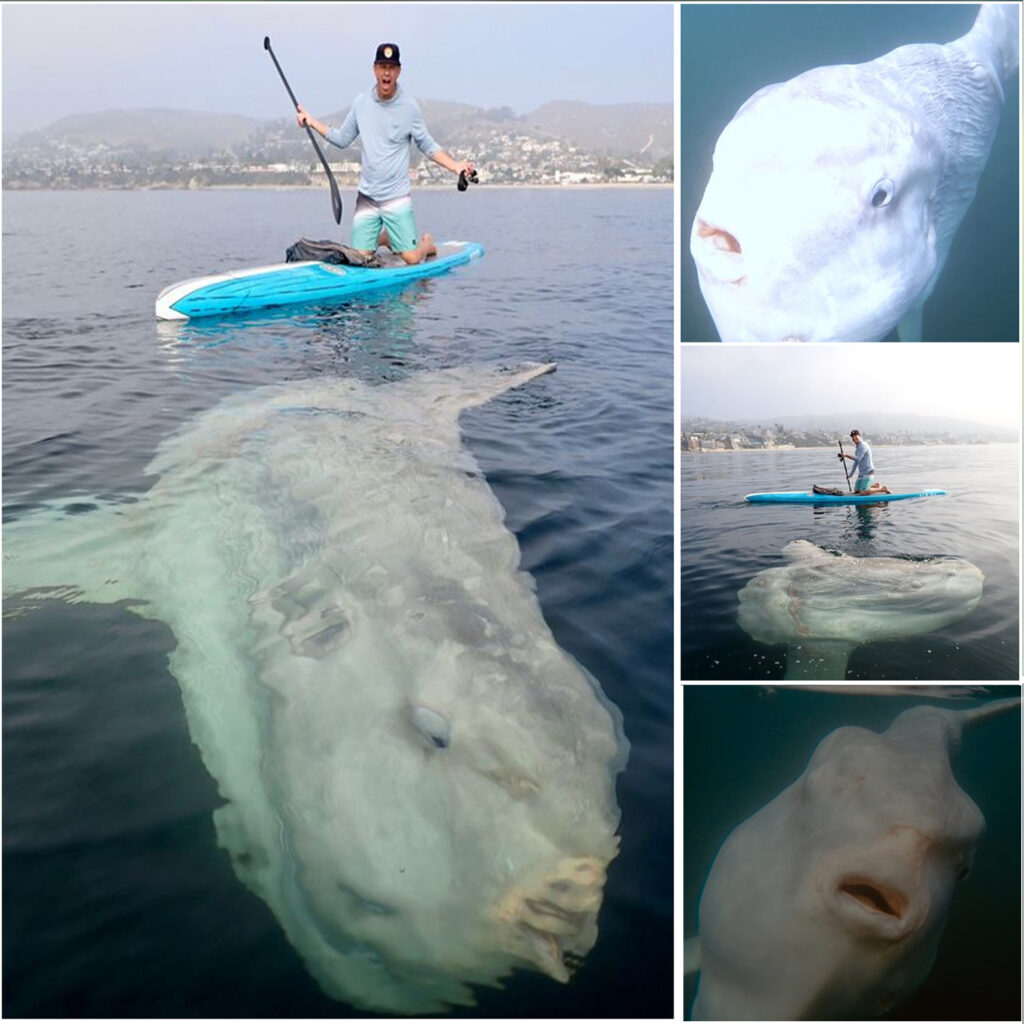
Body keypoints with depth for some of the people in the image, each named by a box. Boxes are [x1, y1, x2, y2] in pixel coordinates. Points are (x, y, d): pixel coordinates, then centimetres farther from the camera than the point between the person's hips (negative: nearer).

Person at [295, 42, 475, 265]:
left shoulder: (409, 106, -4)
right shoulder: (361, 102, 5)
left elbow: (427, 146, 1)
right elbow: (342, 139, 13)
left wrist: (455, 166, -11)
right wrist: (311, 122, 7)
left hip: (397, 196, -3)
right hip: (366, 196, 3)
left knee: (411, 258, -11)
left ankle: (427, 242, 27)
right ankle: (383, 237, 34)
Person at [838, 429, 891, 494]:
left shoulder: (863, 445, -13)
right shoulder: (857, 447, 18)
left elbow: (857, 459, -24)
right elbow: (855, 462, 22)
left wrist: (846, 455, -24)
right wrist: (850, 474, 20)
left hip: (868, 472, -10)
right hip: (861, 473, 10)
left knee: (863, 492, -18)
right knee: (856, 490, 9)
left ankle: (883, 489, -3)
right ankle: (875, 486, 20)